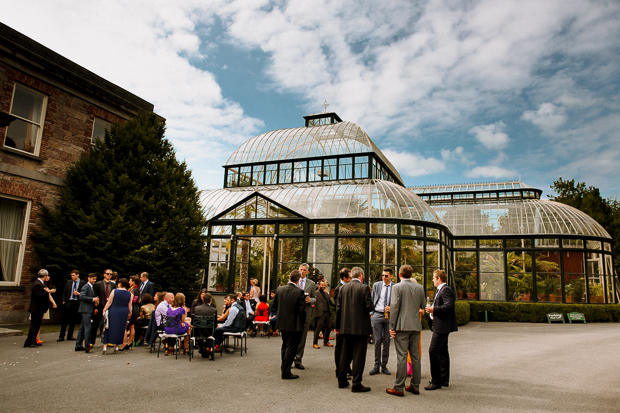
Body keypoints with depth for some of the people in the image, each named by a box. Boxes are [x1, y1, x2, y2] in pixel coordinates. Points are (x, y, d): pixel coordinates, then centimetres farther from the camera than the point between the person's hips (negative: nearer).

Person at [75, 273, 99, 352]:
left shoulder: (92, 287, 21)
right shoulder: (86, 286, -7)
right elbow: (82, 296, -20)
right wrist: (93, 299, -20)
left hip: (89, 310, 10)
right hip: (85, 310, -10)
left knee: (82, 328, 12)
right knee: (88, 327, -16)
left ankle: (78, 346, 16)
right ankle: (87, 345, -21)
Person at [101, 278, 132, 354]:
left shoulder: (114, 291, -7)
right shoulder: (129, 294, 1)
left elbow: (109, 303, -5)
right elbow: (130, 306, 3)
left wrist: (104, 310, 5)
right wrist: (130, 313, 16)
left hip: (113, 312, -2)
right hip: (124, 313, 3)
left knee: (109, 328, 5)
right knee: (120, 329, 10)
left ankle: (105, 346, 1)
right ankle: (117, 346, 14)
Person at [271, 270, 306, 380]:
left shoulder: (279, 289, -3)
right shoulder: (299, 292, -18)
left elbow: (274, 306, 6)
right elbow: (302, 310, -19)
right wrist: (305, 302, -2)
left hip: (282, 323, 5)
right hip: (294, 325, -5)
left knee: (285, 345, 23)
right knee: (291, 347, 6)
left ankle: (284, 366, 38)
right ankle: (286, 372, 11)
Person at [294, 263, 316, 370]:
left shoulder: (311, 284, 8)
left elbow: (315, 298, 9)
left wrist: (310, 300, -12)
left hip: (305, 313, 1)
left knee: (302, 338, 5)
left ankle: (298, 360, 15)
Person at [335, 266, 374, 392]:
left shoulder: (343, 288, 4)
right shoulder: (364, 288, -11)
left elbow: (338, 307, 5)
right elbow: (369, 307, -16)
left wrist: (337, 326, 13)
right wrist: (372, 307, 9)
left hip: (346, 327, 5)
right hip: (360, 327, -5)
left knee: (345, 354, 17)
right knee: (359, 355, 2)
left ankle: (342, 381, 25)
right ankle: (356, 384, 6)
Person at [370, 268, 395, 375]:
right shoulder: (376, 285, 7)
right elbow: (372, 300, 10)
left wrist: (391, 308, -12)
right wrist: (371, 312, 3)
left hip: (389, 316, 0)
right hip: (377, 315, 0)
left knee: (387, 341, 5)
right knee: (377, 341, 1)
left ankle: (384, 366, 17)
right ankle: (377, 365, 10)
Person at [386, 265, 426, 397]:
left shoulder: (397, 287, -9)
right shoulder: (419, 288, 5)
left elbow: (394, 307, -12)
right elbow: (422, 306, 13)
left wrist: (392, 326, -7)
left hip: (402, 326, -5)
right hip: (416, 326, 5)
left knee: (401, 356, -3)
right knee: (415, 356, 12)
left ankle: (399, 388, 2)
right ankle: (415, 386, 20)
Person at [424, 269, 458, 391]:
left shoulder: (446, 290, -15)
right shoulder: (440, 290, 18)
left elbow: (448, 306, -27)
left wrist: (434, 309, -22)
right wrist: (432, 309, 9)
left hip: (442, 326, -11)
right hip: (441, 326, 11)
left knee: (433, 351, -11)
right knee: (442, 352, 14)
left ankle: (436, 381, -6)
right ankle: (444, 380, 22)